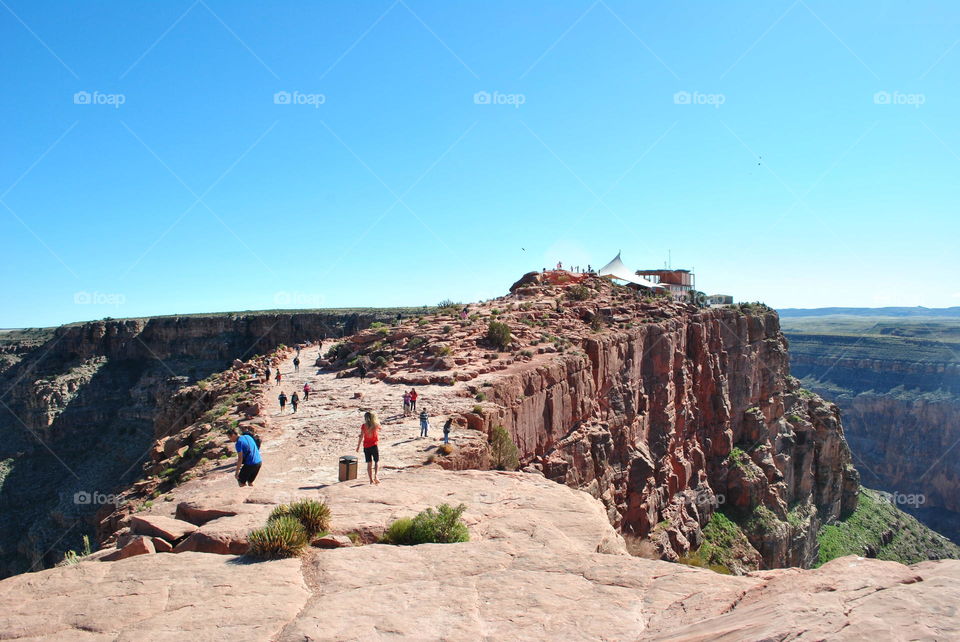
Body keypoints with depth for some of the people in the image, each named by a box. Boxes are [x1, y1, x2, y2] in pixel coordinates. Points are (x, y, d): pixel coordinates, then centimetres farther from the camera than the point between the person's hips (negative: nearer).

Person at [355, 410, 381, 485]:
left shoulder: (363, 426, -6)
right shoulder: (376, 425, -5)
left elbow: (361, 436, -7)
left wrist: (358, 446, 1)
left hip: (366, 446, 1)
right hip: (375, 445, 0)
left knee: (369, 463, 9)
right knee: (377, 461, 12)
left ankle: (371, 479, 9)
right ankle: (375, 476, -7)